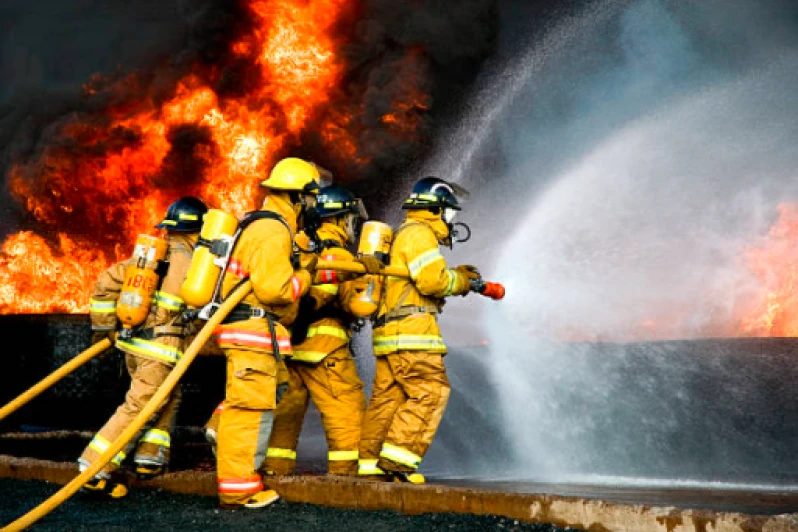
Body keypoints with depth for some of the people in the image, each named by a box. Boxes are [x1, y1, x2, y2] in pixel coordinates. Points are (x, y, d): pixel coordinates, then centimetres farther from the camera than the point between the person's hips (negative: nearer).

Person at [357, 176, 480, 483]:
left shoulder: (403, 235, 26)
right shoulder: (419, 233, -6)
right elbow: (433, 281, -17)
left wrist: (456, 275, 17)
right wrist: (460, 280, 0)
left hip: (388, 331, 10)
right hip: (410, 330, -10)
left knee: (386, 398, 8)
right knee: (430, 391, -11)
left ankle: (369, 465, 8)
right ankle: (397, 458, -15)